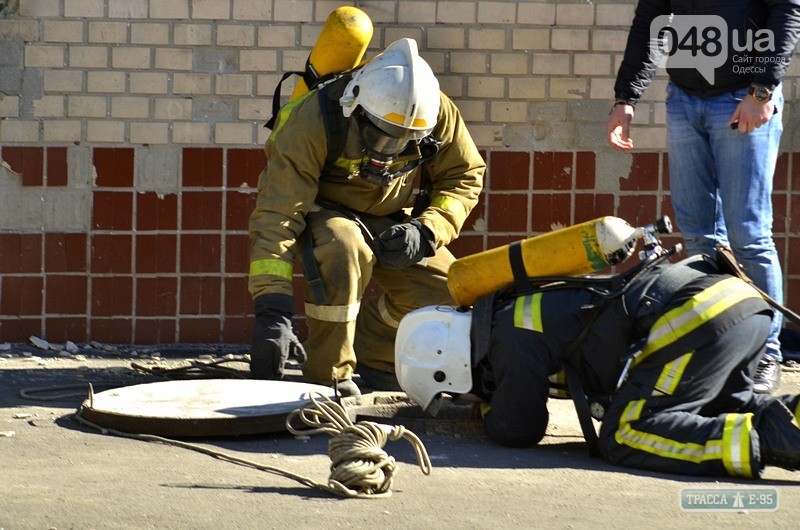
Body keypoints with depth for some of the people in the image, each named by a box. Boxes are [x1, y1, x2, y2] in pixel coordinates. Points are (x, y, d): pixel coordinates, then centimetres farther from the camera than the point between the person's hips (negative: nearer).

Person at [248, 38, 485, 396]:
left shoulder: (438, 115, -21)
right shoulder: (312, 122, -34)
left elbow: (465, 178, -5)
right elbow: (276, 216, -38)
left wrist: (425, 232, -25)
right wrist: (272, 313, -46)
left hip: (387, 222, 5)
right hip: (319, 215, -5)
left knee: (446, 293, -12)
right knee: (343, 249, -37)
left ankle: (372, 354, 15)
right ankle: (328, 377, -22)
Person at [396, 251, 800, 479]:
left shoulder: (510, 335, -1)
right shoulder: (528, 307, 28)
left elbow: (518, 431, 6)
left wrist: (486, 410, 28)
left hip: (696, 322, -10)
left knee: (624, 438, -11)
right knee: (726, 410, 27)